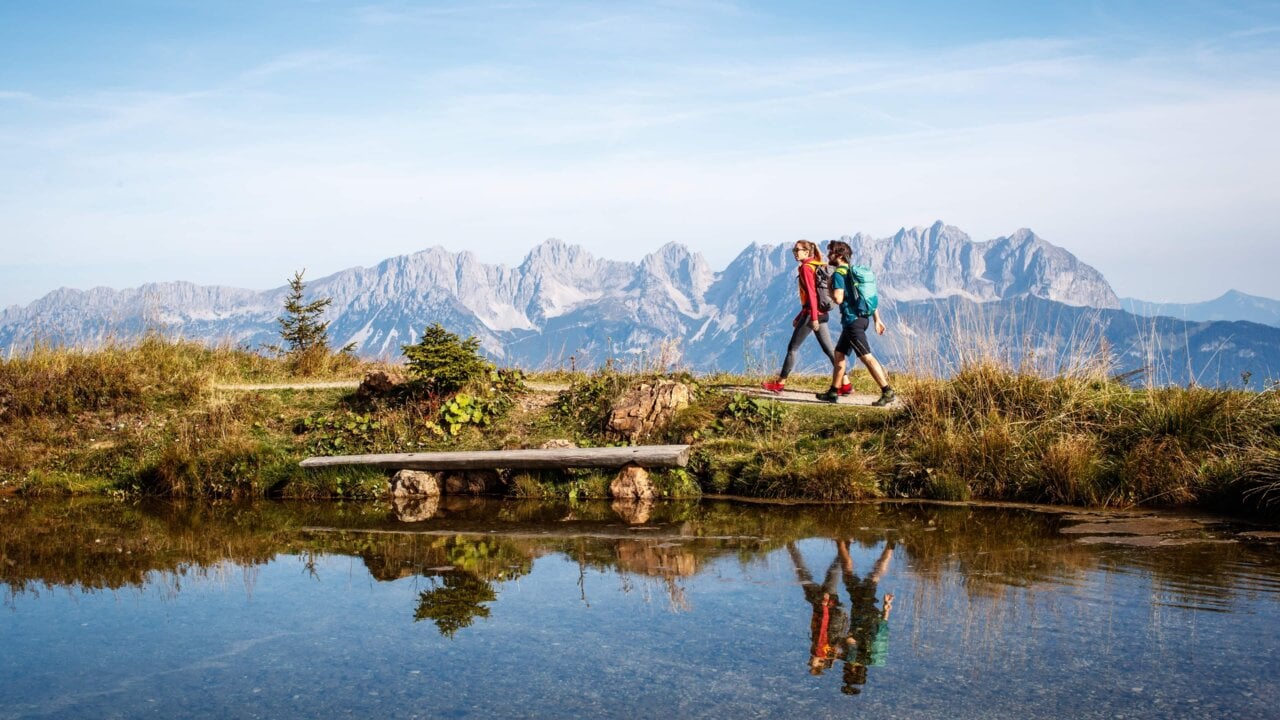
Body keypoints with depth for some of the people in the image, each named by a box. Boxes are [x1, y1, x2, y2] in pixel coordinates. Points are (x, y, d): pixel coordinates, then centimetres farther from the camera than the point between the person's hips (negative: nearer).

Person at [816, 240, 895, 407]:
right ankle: (833, 392, 23)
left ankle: (887, 391, -11)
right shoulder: (855, 271, 16)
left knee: (867, 357, -9)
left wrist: (829, 288, -2)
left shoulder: (839, 274, -11)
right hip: (862, 318, 10)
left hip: (852, 320, -10)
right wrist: (877, 319, 18)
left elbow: (838, 299, -22)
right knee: (839, 353, 17)